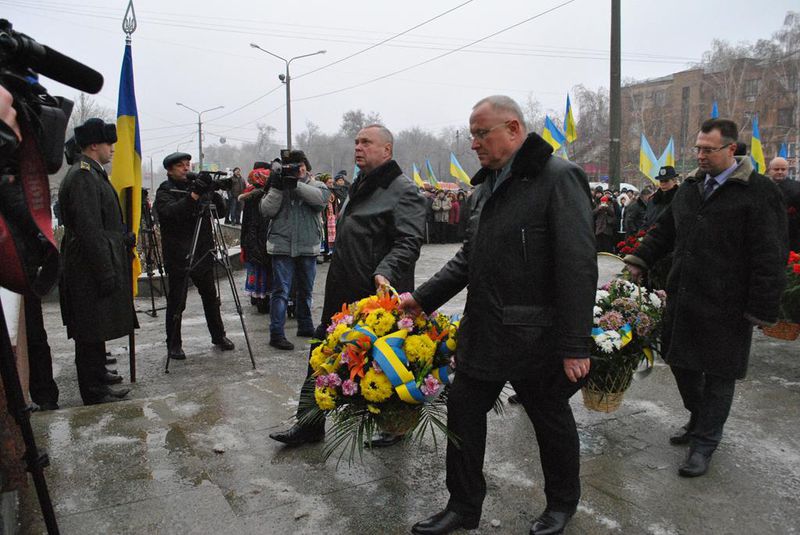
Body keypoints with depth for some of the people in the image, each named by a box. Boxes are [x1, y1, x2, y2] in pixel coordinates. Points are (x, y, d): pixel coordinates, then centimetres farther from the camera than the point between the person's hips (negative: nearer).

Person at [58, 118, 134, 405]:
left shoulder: (92, 174, 16)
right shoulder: (83, 176, -16)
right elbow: (89, 230, -22)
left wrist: (123, 236, 7)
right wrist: (106, 272, -22)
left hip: (96, 269, 10)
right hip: (90, 271, -10)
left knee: (94, 332, 16)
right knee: (92, 333, 0)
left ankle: (97, 386, 26)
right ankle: (94, 391, 10)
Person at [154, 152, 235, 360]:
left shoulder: (200, 186, 11)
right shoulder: (164, 192, -3)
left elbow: (221, 212, 6)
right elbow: (171, 212, -23)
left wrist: (214, 194, -11)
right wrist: (193, 195, -31)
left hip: (203, 253, 5)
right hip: (178, 255, -5)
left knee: (211, 296, 13)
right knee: (176, 302, 1)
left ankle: (218, 336, 26)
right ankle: (173, 344, 13)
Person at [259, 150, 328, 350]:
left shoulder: (316, 185, 7)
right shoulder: (279, 185, 5)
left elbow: (321, 198, -17)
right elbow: (267, 210, -5)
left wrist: (297, 184, -21)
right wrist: (276, 188, -14)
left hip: (308, 246, 3)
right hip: (282, 245, -2)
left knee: (305, 290, 16)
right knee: (281, 290, -7)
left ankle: (305, 327, 32)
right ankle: (276, 334, -5)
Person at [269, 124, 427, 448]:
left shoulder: (403, 191, -11)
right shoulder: (359, 189, 19)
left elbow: (408, 243, -23)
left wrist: (385, 273, -38)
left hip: (379, 299, -9)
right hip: (343, 296, 9)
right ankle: (309, 424, 26)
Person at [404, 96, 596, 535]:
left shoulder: (559, 179, -14)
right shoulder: (486, 187, 12)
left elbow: (578, 268, -19)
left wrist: (575, 346, -21)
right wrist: (423, 297, 9)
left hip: (535, 336, -7)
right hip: (481, 331, 8)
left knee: (551, 420, 13)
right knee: (463, 411, 12)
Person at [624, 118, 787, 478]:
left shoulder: (759, 191, -10)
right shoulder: (691, 186, 11)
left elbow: (770, 257, -13)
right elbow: (664, 230, 21)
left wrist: (761, 309, -15)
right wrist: (639, 261, 11)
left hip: (725, 305, -6)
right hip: (682, 297, 7)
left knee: (719, 374, 6)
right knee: (681, 361, 16)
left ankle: (704, 443, 18)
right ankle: (700, 420, 39)